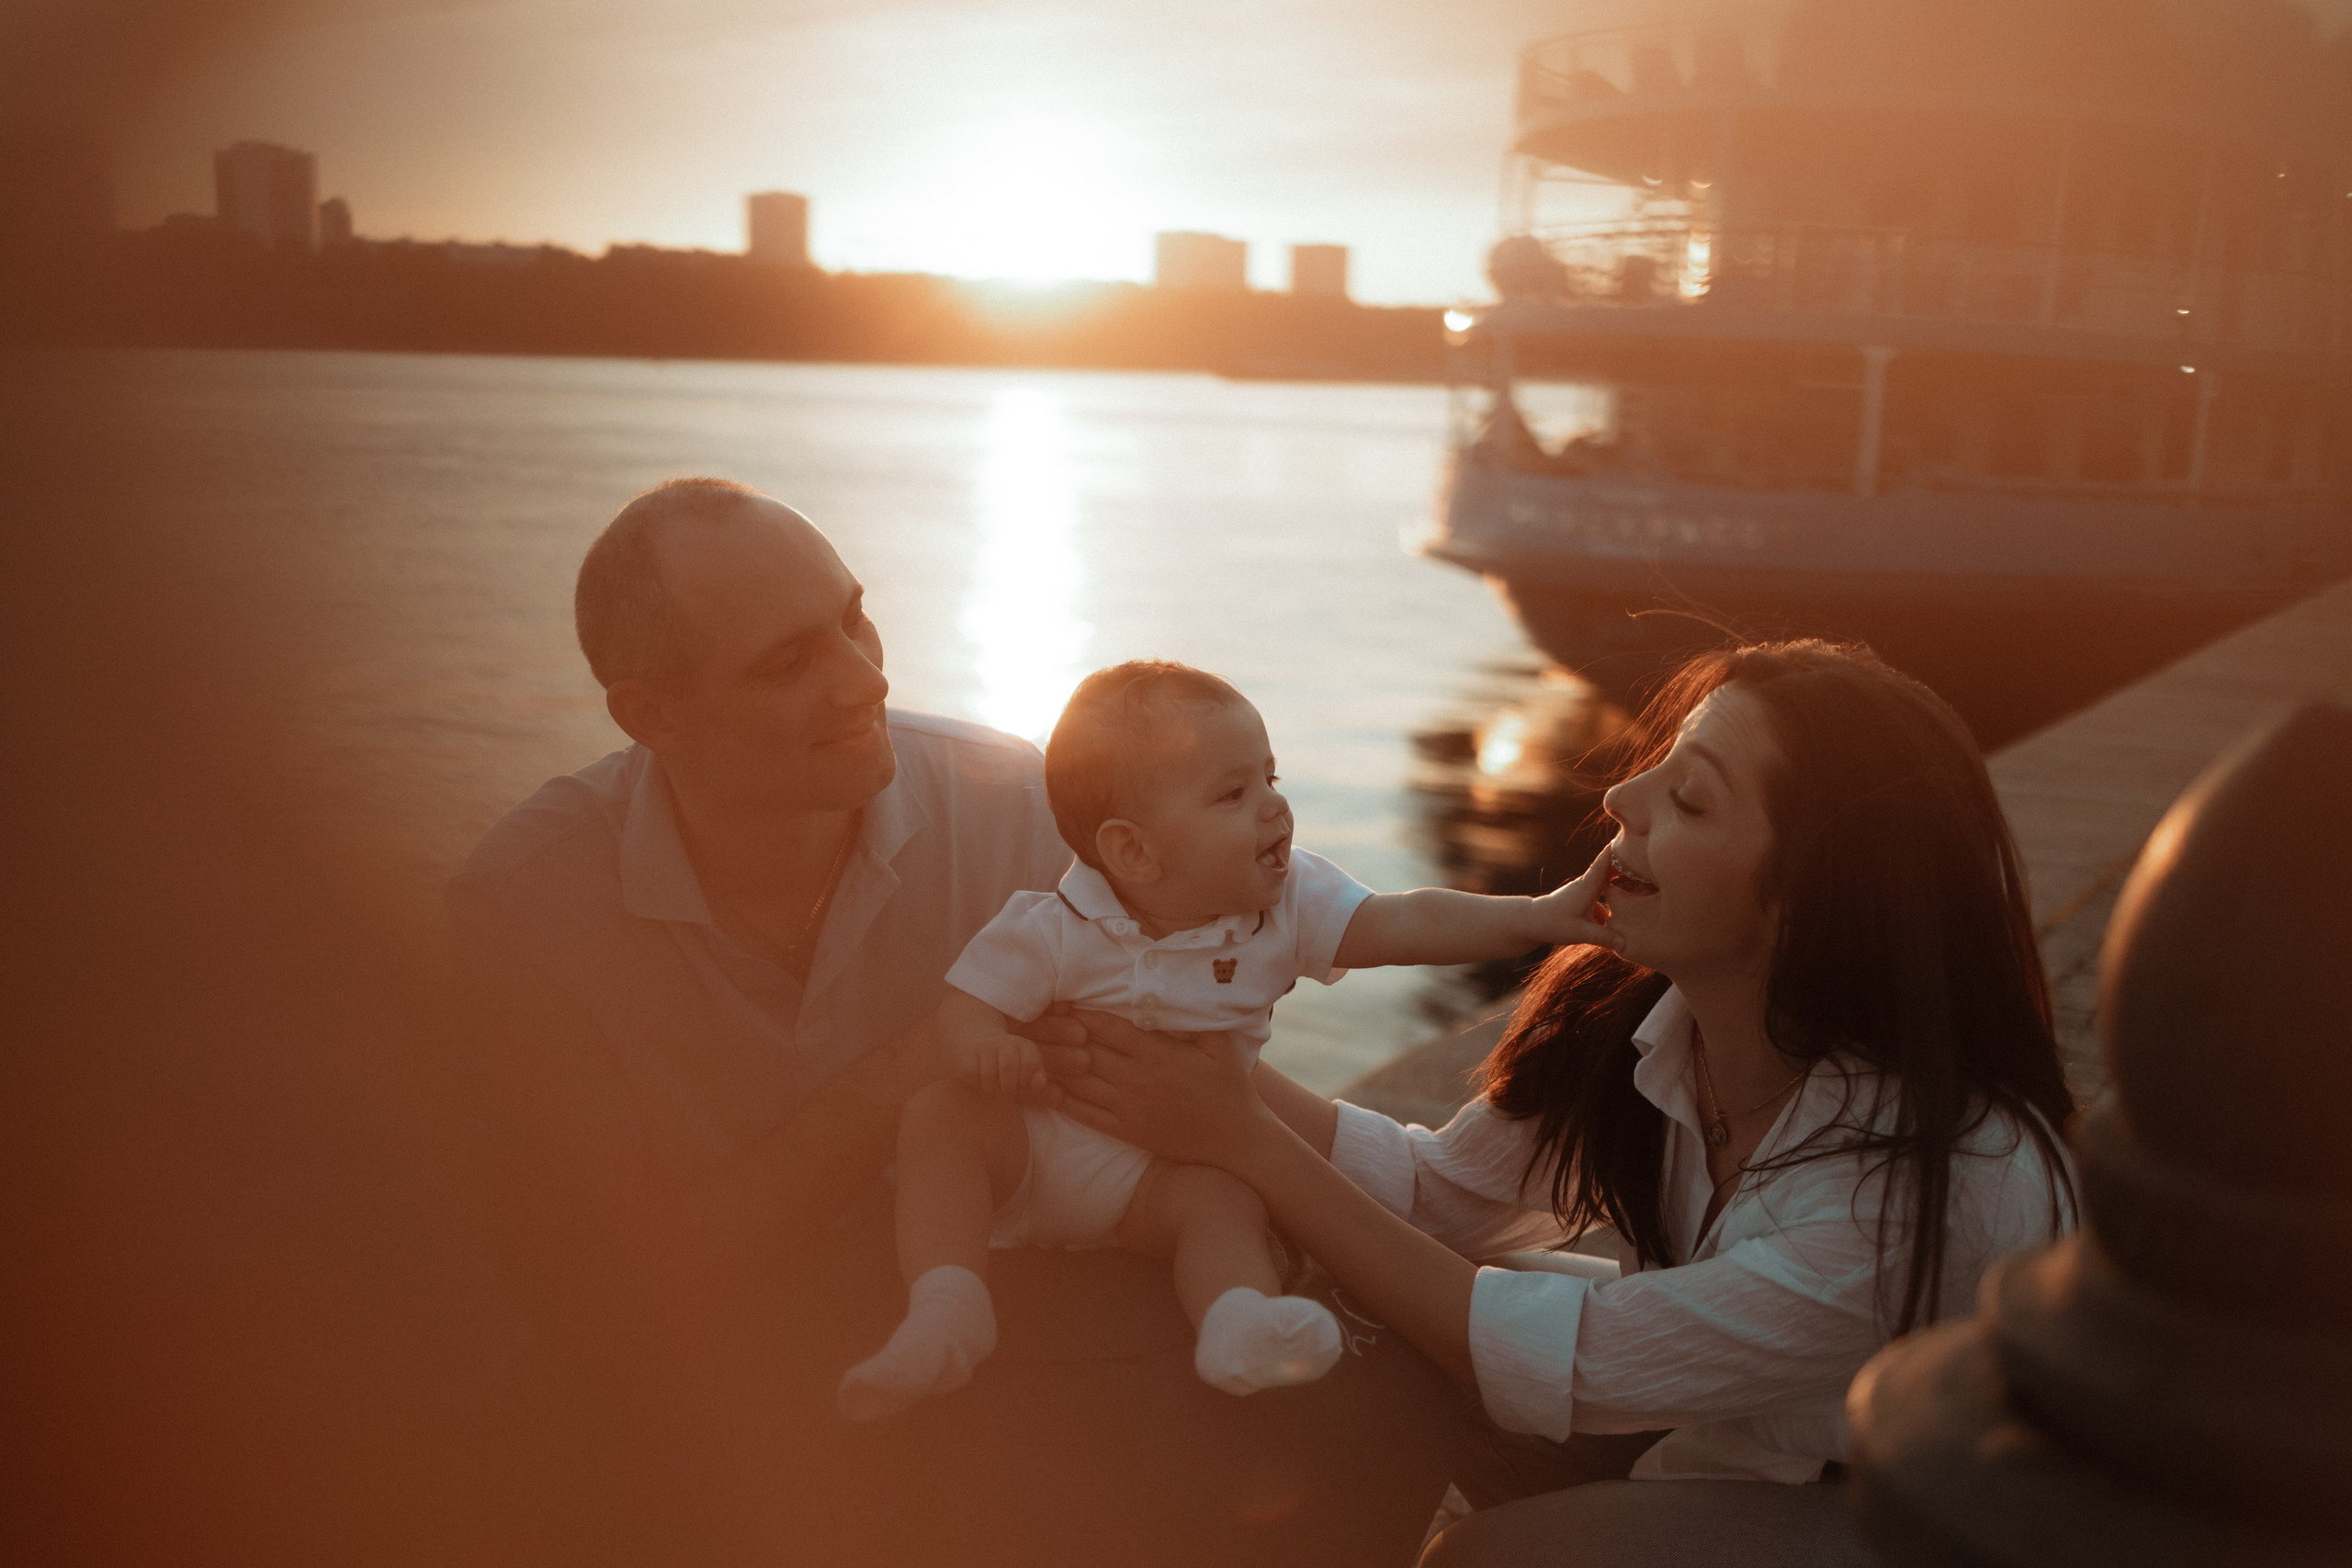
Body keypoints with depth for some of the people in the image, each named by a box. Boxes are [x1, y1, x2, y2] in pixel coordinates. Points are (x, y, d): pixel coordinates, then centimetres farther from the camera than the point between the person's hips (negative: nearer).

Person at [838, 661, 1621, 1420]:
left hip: (1172, 1167, 1)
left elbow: (1408, 924, -14)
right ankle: (946, 1312, -31)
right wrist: (984, 1043, -34)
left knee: (1227, 1200, -28)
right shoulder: (1052, 930, -14)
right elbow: (968, 999, -9)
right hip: (1033, 1145, -1)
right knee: (940, 1112, -25)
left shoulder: (1287, 902, -7)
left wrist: (1532, 916, -27)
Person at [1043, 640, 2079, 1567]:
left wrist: (1244, 1140, -30)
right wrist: (1208, 1064, -18)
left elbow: (1563, 1368, -31)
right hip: (1733, 1434, 5)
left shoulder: (1942, 1183, -36)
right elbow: (1442, 1191, -6)